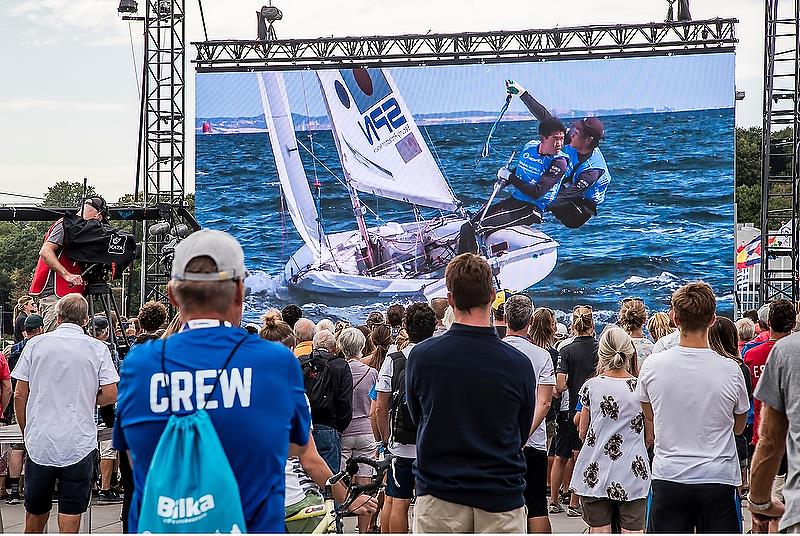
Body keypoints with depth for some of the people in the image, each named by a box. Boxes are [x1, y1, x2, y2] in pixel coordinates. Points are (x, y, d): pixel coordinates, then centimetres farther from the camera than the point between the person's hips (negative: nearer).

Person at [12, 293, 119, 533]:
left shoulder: (36, 344, 3)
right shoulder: (97, 348, -1)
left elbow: (19, 395, 3)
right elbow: (111, 395, -6)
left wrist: (26, 432, 16)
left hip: (39, 441, 2)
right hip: (79, 445, -2)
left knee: (35, 513, 14)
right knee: (71, 513, 2)